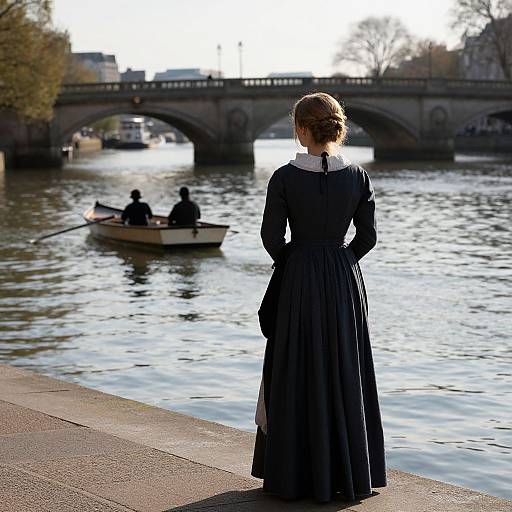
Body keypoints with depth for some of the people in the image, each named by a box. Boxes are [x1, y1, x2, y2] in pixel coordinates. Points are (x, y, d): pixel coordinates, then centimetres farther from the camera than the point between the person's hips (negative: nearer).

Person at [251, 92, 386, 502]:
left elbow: (272, 236, -7)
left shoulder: (285, 177, -11)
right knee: (346, 374, 11)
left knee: (299, 376, 7)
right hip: (345, 283, 3)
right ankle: (350, 472, 16)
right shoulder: (358, 177, -3)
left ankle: (300, 475, 11)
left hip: (299, 283, -2)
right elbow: (368, 236, 1)